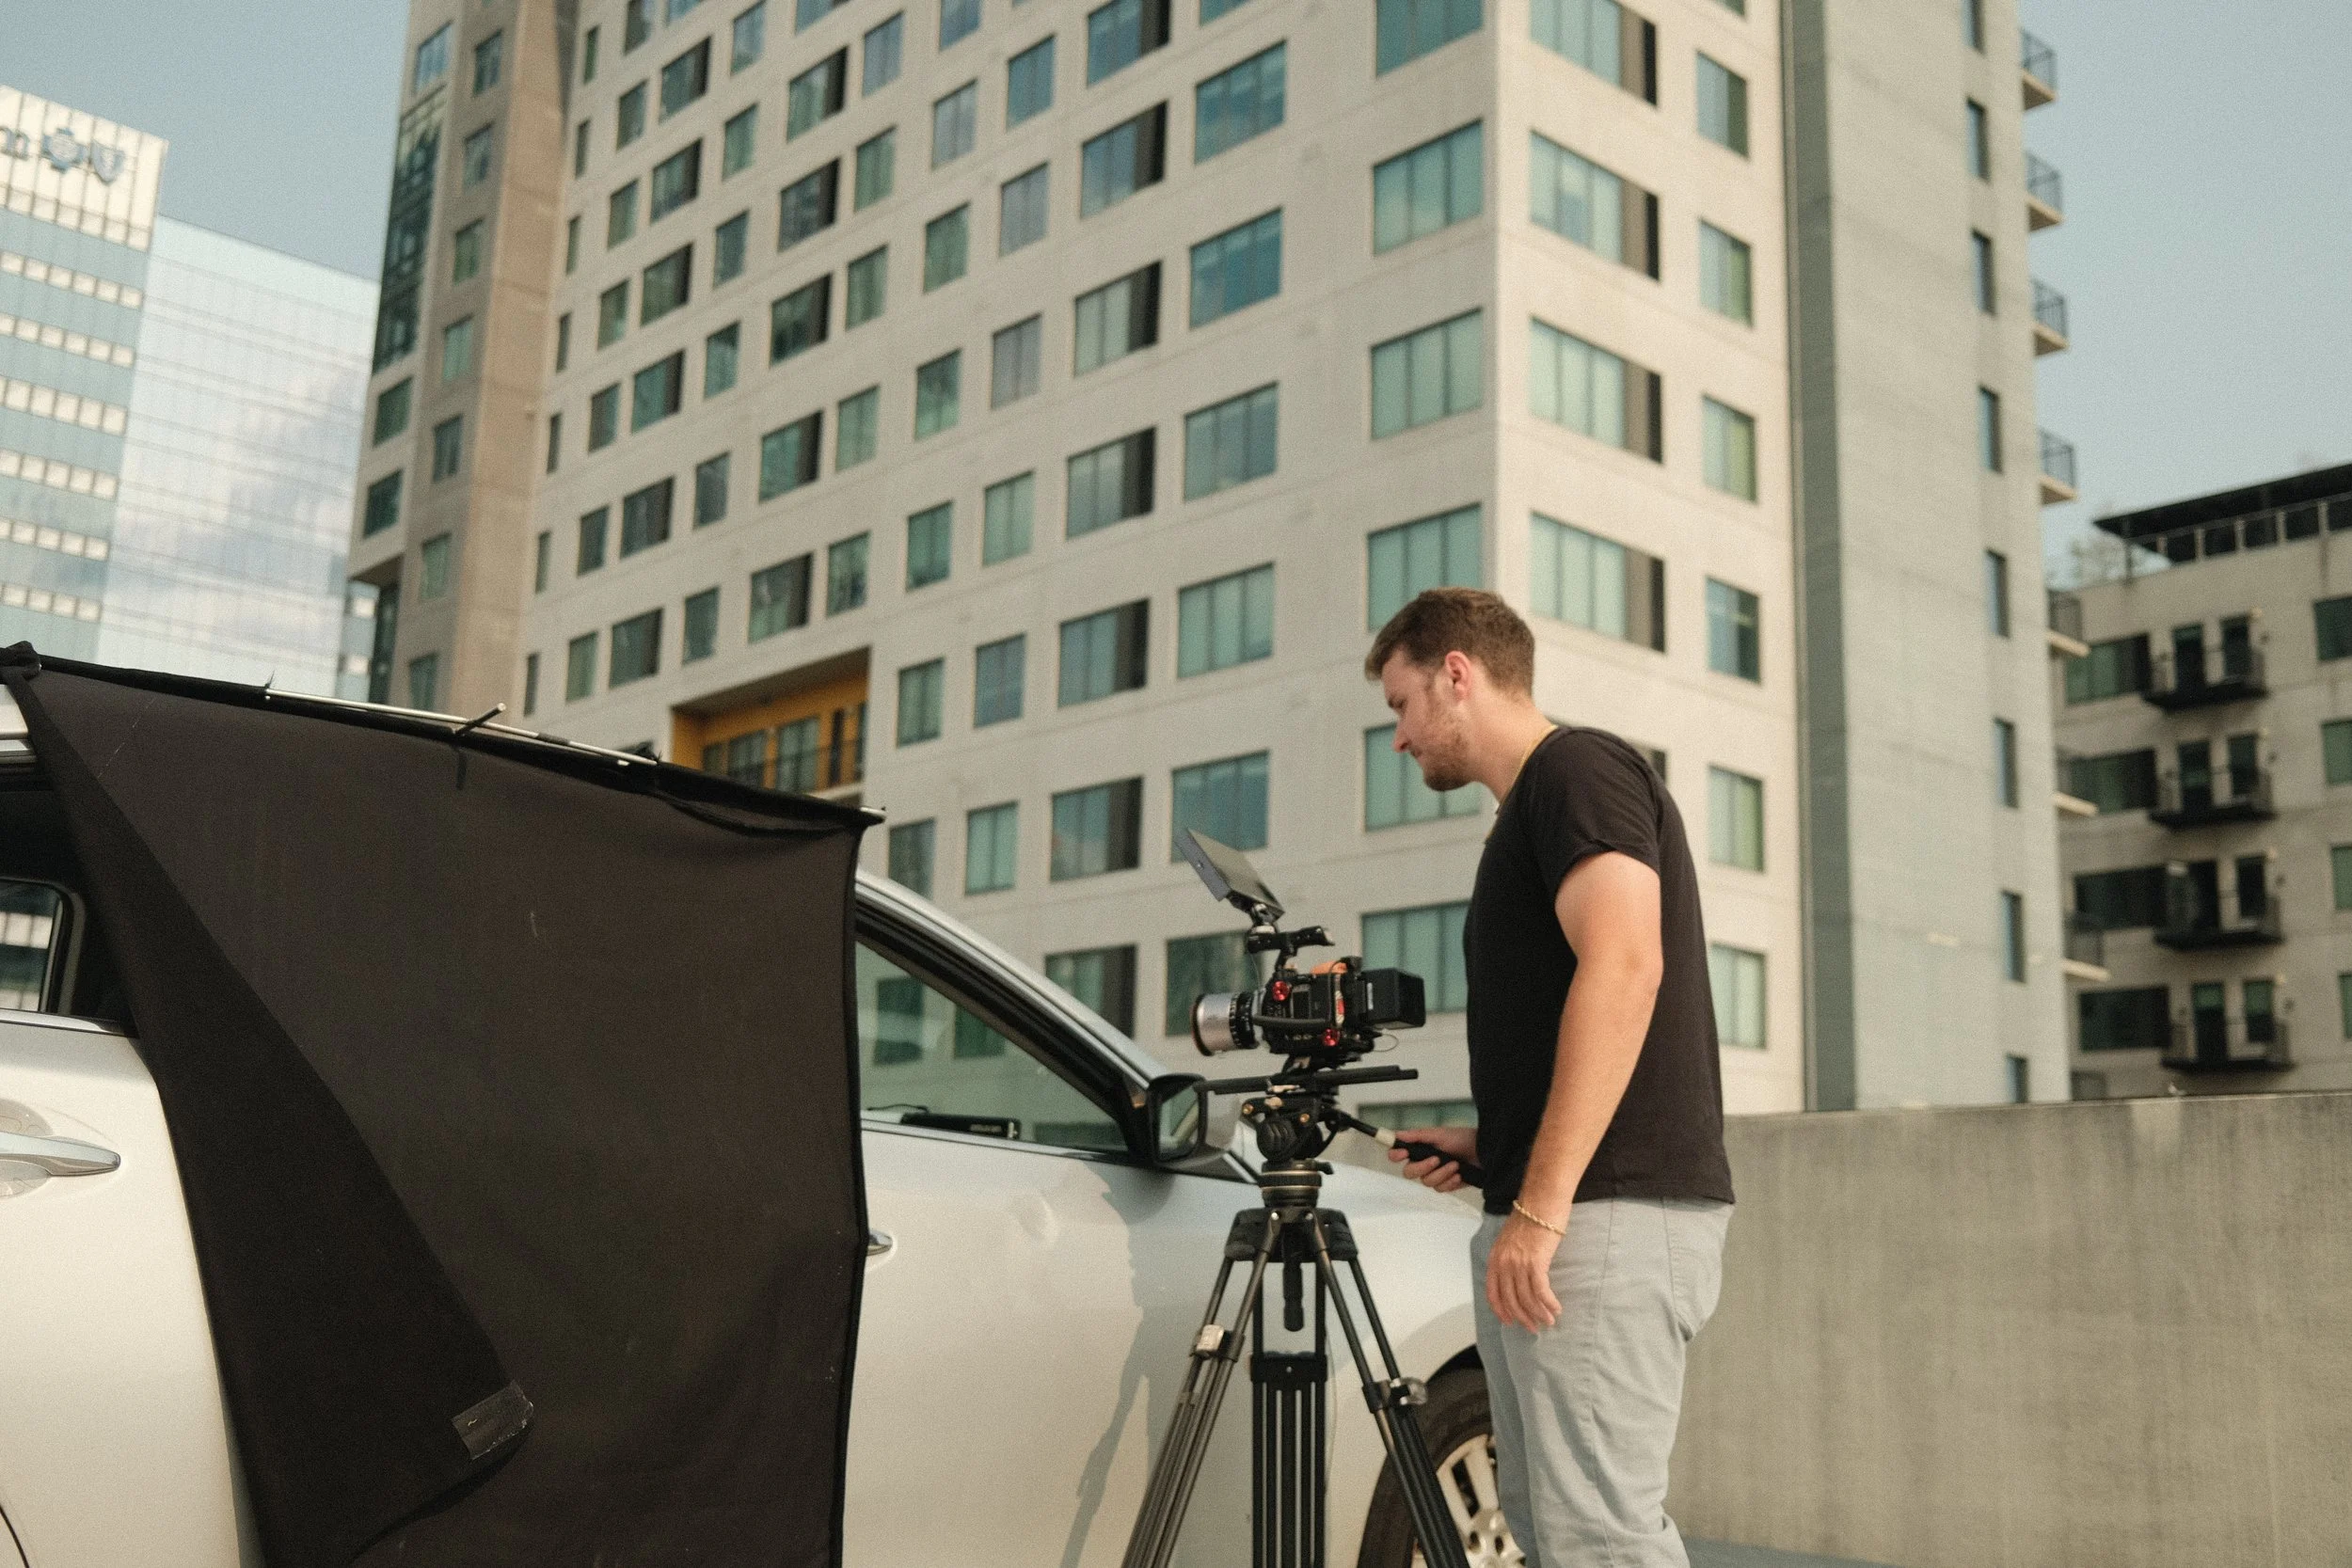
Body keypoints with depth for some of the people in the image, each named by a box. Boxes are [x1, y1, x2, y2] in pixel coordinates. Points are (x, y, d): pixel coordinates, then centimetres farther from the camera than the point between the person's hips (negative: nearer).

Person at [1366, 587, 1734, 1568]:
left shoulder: (1576, 768, -6)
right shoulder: (1529, 810, 23)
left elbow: (1623, 966, -21)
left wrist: (1541, 1204, -24)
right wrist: (1487, 1148, 16)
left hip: (1608, 1217, -10)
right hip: (1540, 1225, 10)